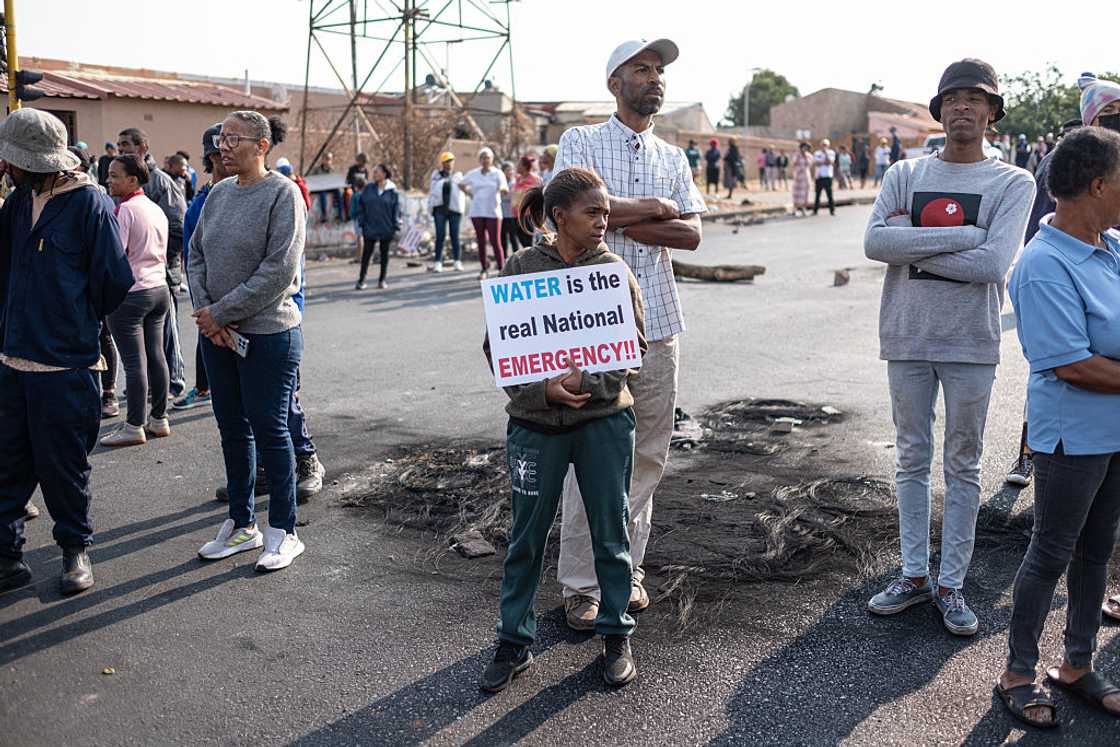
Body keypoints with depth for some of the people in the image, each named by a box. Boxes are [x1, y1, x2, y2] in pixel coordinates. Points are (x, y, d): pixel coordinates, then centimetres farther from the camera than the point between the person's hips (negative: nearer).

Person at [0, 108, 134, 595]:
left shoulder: (89, 202, -12)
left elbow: (114, 280, -10)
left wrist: (79, 322, 4)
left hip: (65, 367, -6)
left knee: (62, 467, 6)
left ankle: (76, 549, 24)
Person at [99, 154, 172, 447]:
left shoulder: (124, 210, -13)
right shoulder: (157, 210, 12)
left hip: (131, 293, -8)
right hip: (159, 288, 8)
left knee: (134, 361, -4)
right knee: (156, 355, 12)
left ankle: (134, 426, 1)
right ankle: (159, 419, 19)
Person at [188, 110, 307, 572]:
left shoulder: (282, 193, -11)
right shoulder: (218, 194, 9)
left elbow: (279, 270, -18)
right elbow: (196, 254, 11)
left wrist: (221, 313, -14)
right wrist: (205, 311, -5)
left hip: (268, 334, -7)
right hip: (217, 334, 7)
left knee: (270, 429, 1)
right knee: (232, 430, 14)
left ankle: (283, 531, 15)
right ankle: (241, 525, 28)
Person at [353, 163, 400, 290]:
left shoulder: (392, 191, -3)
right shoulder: (368, 189, 1)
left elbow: (396, 209, -1)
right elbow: (360, 206, 6)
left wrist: (396, 227, -6)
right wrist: (361, 222, -2)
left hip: (386, 229, -1)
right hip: (370, 228, 1)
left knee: (384, 254, 9)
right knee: (366, 253, 1)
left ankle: (382, 280, 19)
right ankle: (361, 280, 7)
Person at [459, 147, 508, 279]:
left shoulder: (497, 173, 0)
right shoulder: (473, 174, 8)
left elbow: (506, 189, -15)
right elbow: (461, 184, 23)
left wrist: (502, 188, -39)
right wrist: (469, 194, 7)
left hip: (493, 212, -3)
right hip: (477, 212, 3)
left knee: (495, 242, -7)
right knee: (481, 242, 6)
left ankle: (501, 269, -2)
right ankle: (484, 269, 14)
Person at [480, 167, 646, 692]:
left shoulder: (614, 270, 0)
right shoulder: (520, 268, -2)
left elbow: (634, 347, -2)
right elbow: (497, 347, -3)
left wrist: (586, 382, -17)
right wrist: (545, 391, -16)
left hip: (604, 419, 1)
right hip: (536, 423, 0)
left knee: (611, 532, 10)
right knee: (526, 538, 8)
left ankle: (616, 636, 27)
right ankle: (513, 644, 23)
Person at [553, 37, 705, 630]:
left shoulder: (673, 157, 17)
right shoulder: (581, 143, 3)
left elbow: (692, 234, 3)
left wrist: (618, 219, -8)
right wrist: (656, 208, -6)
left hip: (657, 324, 5)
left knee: (648, 454, 8)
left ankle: (627, 570, 22)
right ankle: (581, 585, 9)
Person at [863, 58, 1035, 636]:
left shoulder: (1013, 183, -3)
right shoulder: (905, 174, 4)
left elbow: (993, 265, -18)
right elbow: (874, 244, -13)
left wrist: (911, 241, -14)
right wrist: (963, 234, -18)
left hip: (970, 344, -2)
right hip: (907, 337, 2)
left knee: (963, 466, 8)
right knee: (912, 459, 11)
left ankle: (951, 584, 19)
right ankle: (914, 575, 24)